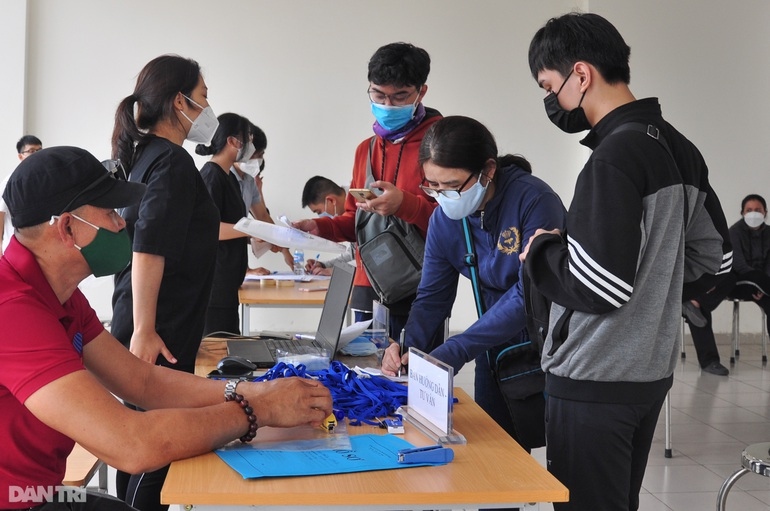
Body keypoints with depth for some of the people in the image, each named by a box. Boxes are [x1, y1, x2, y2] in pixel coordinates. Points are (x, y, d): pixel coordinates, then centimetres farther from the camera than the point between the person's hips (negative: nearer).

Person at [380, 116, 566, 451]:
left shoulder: (534, 200, -25)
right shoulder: (444, 219, -6)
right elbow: (432, 295, -1)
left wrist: (453, 353, -31)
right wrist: (407, 347, -21)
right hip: (497, 345, 5)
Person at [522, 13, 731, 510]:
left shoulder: (615, 155, -20)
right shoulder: (680, 149, 7)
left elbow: (600, 287, -25)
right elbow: (712, 259, 15)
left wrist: (540, 251, -8)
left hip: (596, 381, -9)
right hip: (652, 371, 9)